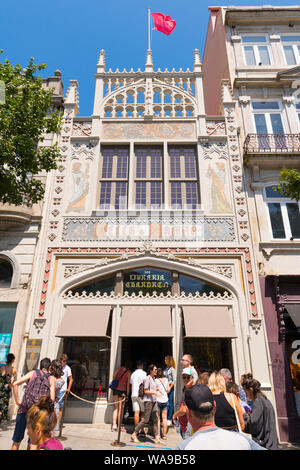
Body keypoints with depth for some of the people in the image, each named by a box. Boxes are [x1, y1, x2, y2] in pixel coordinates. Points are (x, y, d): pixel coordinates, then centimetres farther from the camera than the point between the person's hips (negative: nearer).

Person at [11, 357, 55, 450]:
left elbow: (15, 384, -2)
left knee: (17, 441, 18)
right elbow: (52, 399, -2)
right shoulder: (51, 378, 6)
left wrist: (17, 401, 6)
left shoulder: (33, 373, 8)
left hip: (24, 409, 1)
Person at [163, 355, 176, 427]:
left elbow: (174, 380, -10)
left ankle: (169, 420, 6)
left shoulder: (172, 369, -9)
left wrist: (170, 388, -13)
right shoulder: (166, 368, 11)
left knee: (170, 403, -1)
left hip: (170, 387, -6)